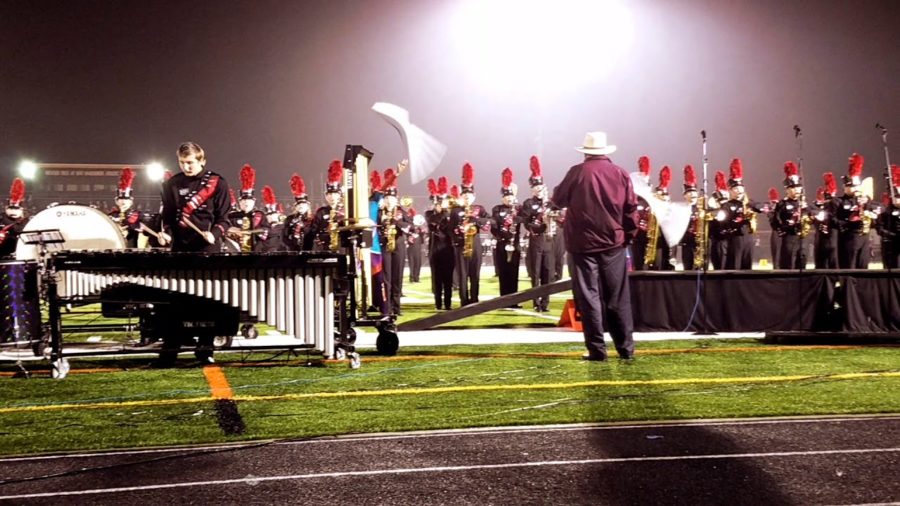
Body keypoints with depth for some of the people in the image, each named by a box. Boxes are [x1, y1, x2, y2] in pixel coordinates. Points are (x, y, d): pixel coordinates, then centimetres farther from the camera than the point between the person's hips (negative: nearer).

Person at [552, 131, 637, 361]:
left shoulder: (577, 172, -6)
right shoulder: (620, 173, 2)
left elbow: (558, 199, 5)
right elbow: (631, 208, 2)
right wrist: (629, 235, 12)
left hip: (584, 243, -2)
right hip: (614, 242, 3)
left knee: (589, 297, 1)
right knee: (618, 298, 9)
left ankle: (597, 349, -1)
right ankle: (626, 348, 11)